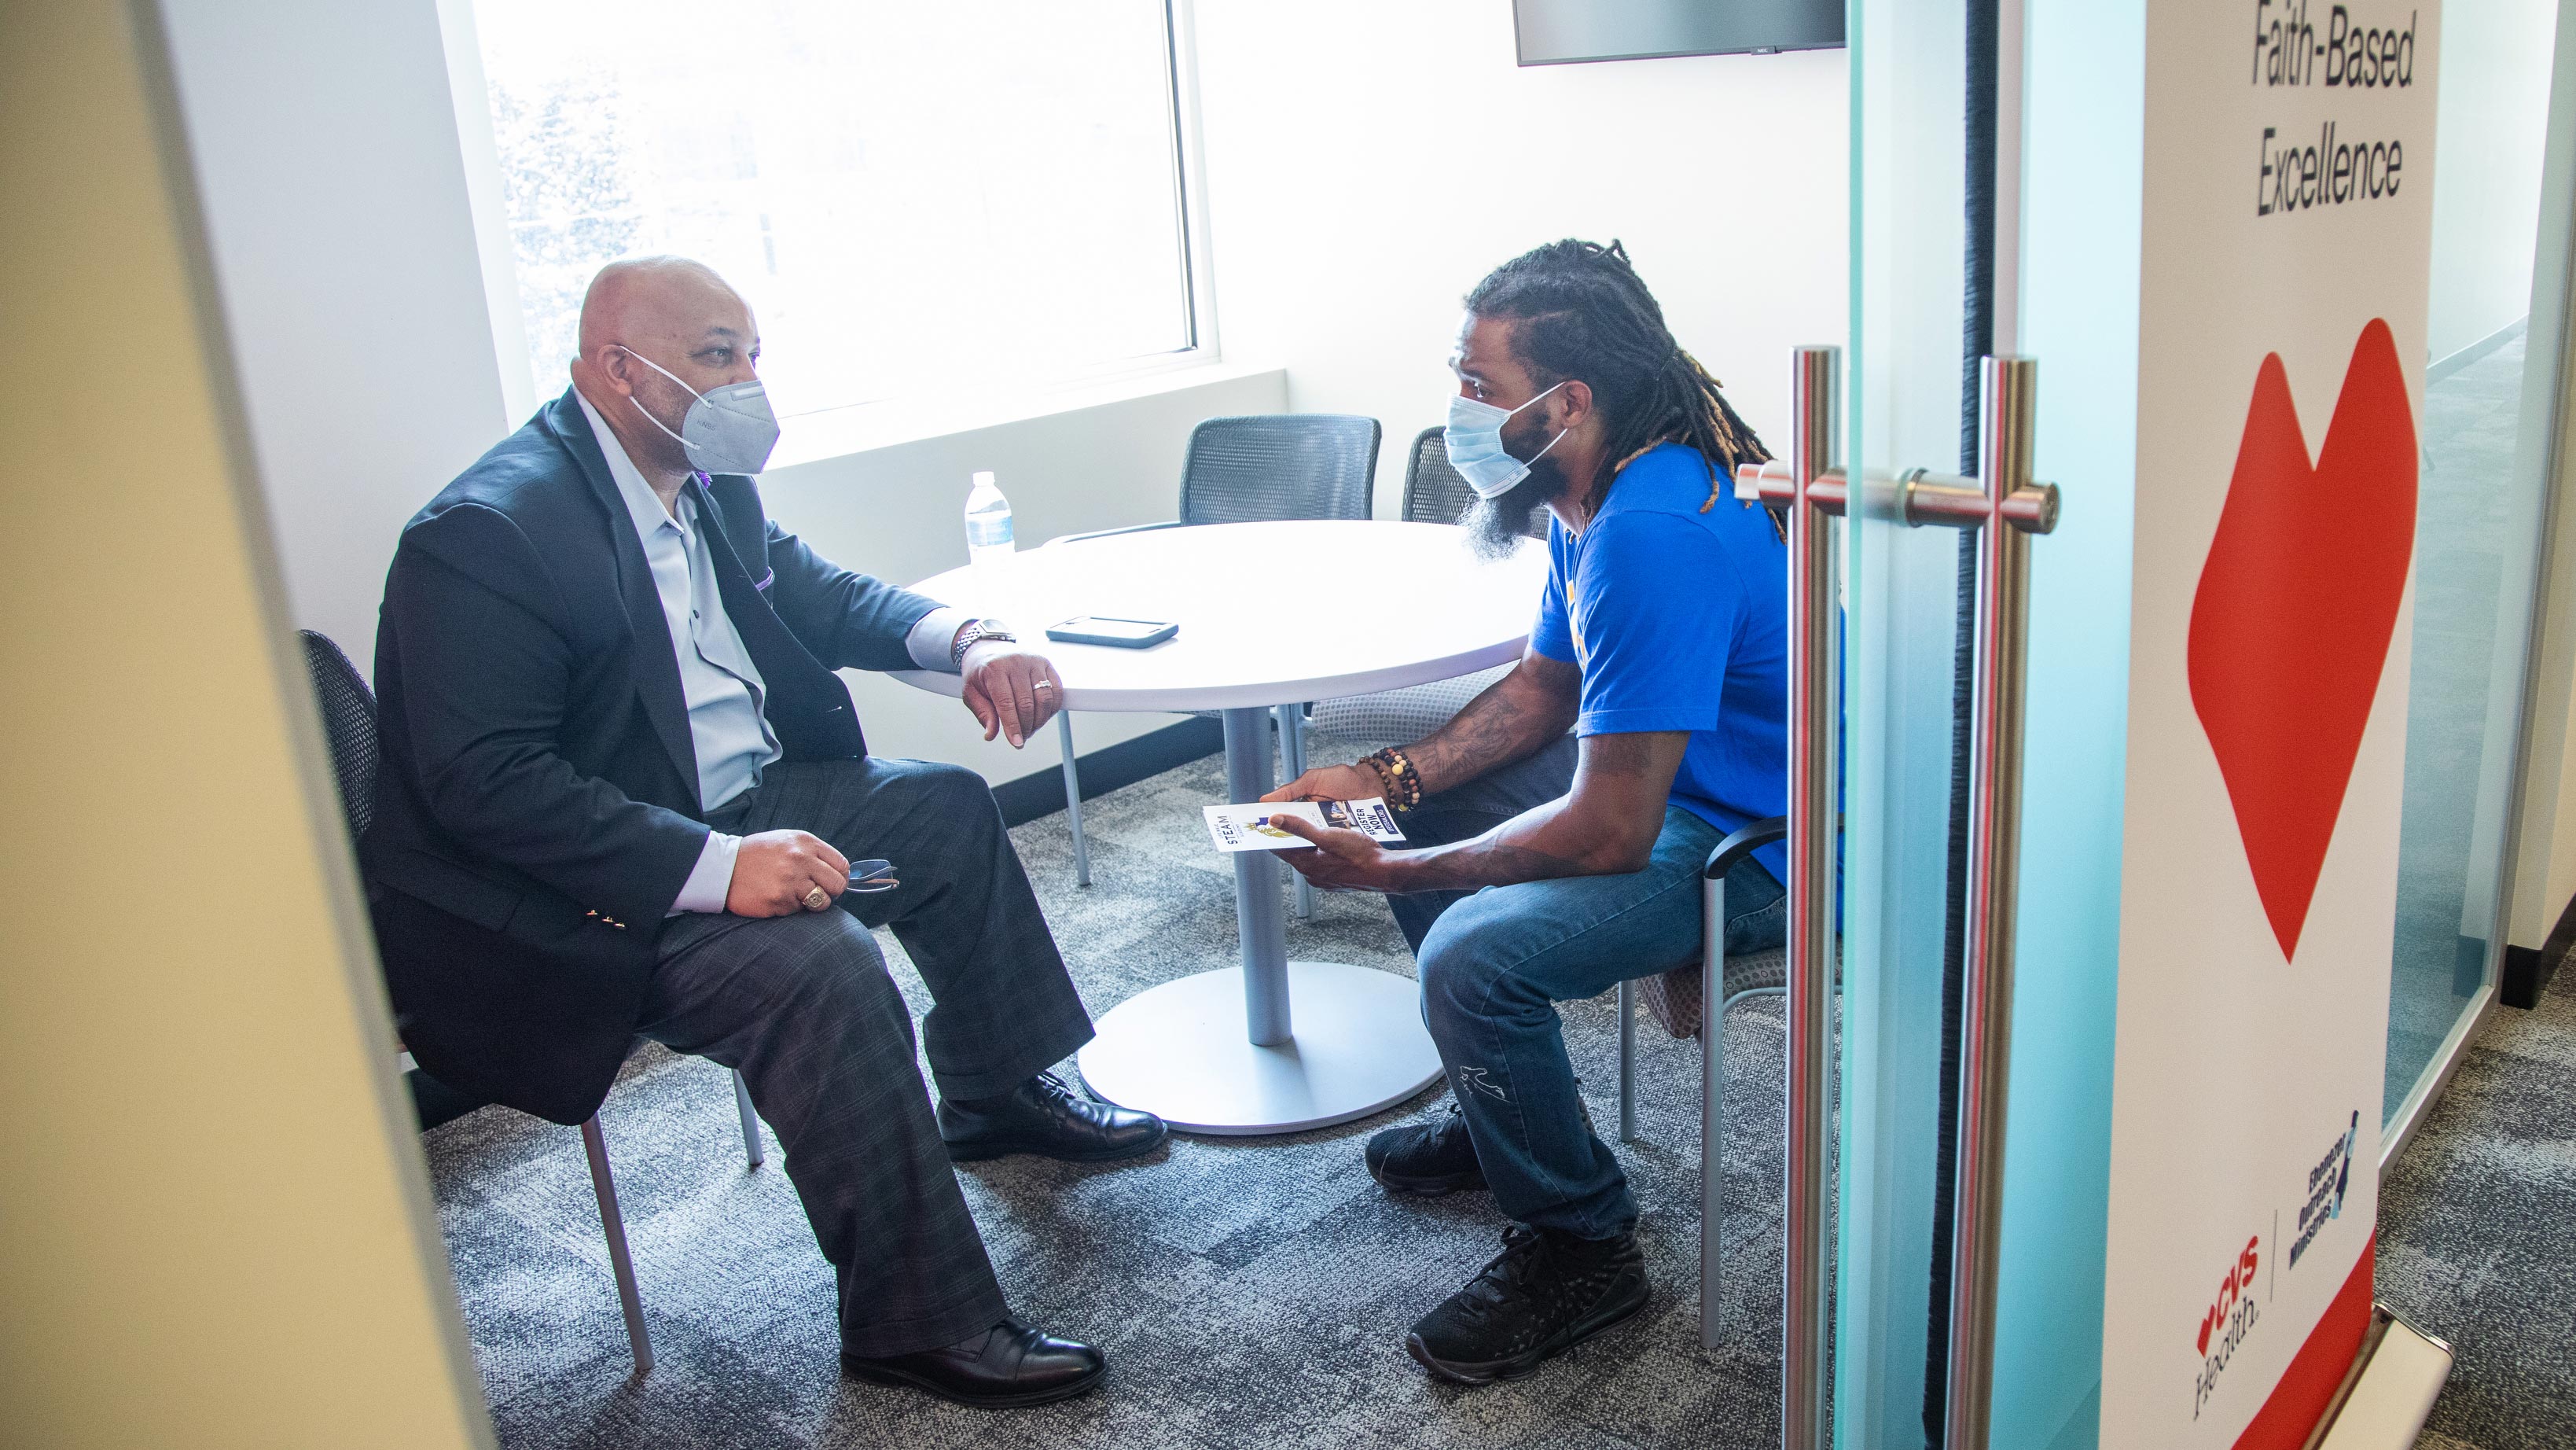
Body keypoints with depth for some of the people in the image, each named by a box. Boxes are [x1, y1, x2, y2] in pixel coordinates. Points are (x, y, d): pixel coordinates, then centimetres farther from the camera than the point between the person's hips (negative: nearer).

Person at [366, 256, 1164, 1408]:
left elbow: (820, 593, 18)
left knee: (946, 809, 12)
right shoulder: (485, 531, -22)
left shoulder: (709, 487, 5)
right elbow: (481, 782, -28)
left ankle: (992, 1093, 30)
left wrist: (966, 638, -4)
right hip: (562, 899, -10)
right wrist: (717, 867, -36)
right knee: (822, 968, -30)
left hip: (728, 808, 10)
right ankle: (916, 1323, -14)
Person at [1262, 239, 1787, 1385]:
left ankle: (1578, 1249, 0)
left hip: (1765, 847, -11)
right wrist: (1388, 776, -1)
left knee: (1475, 955, -27)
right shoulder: (1594, 493, 2)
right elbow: (1544, 687, 14)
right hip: (1669, 773, 11)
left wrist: (1383, 873, -20)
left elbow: (1607, 833, -31)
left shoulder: (1655, 538, -31)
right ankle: (1508, 1113, 30)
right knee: (1425, 811, 16)